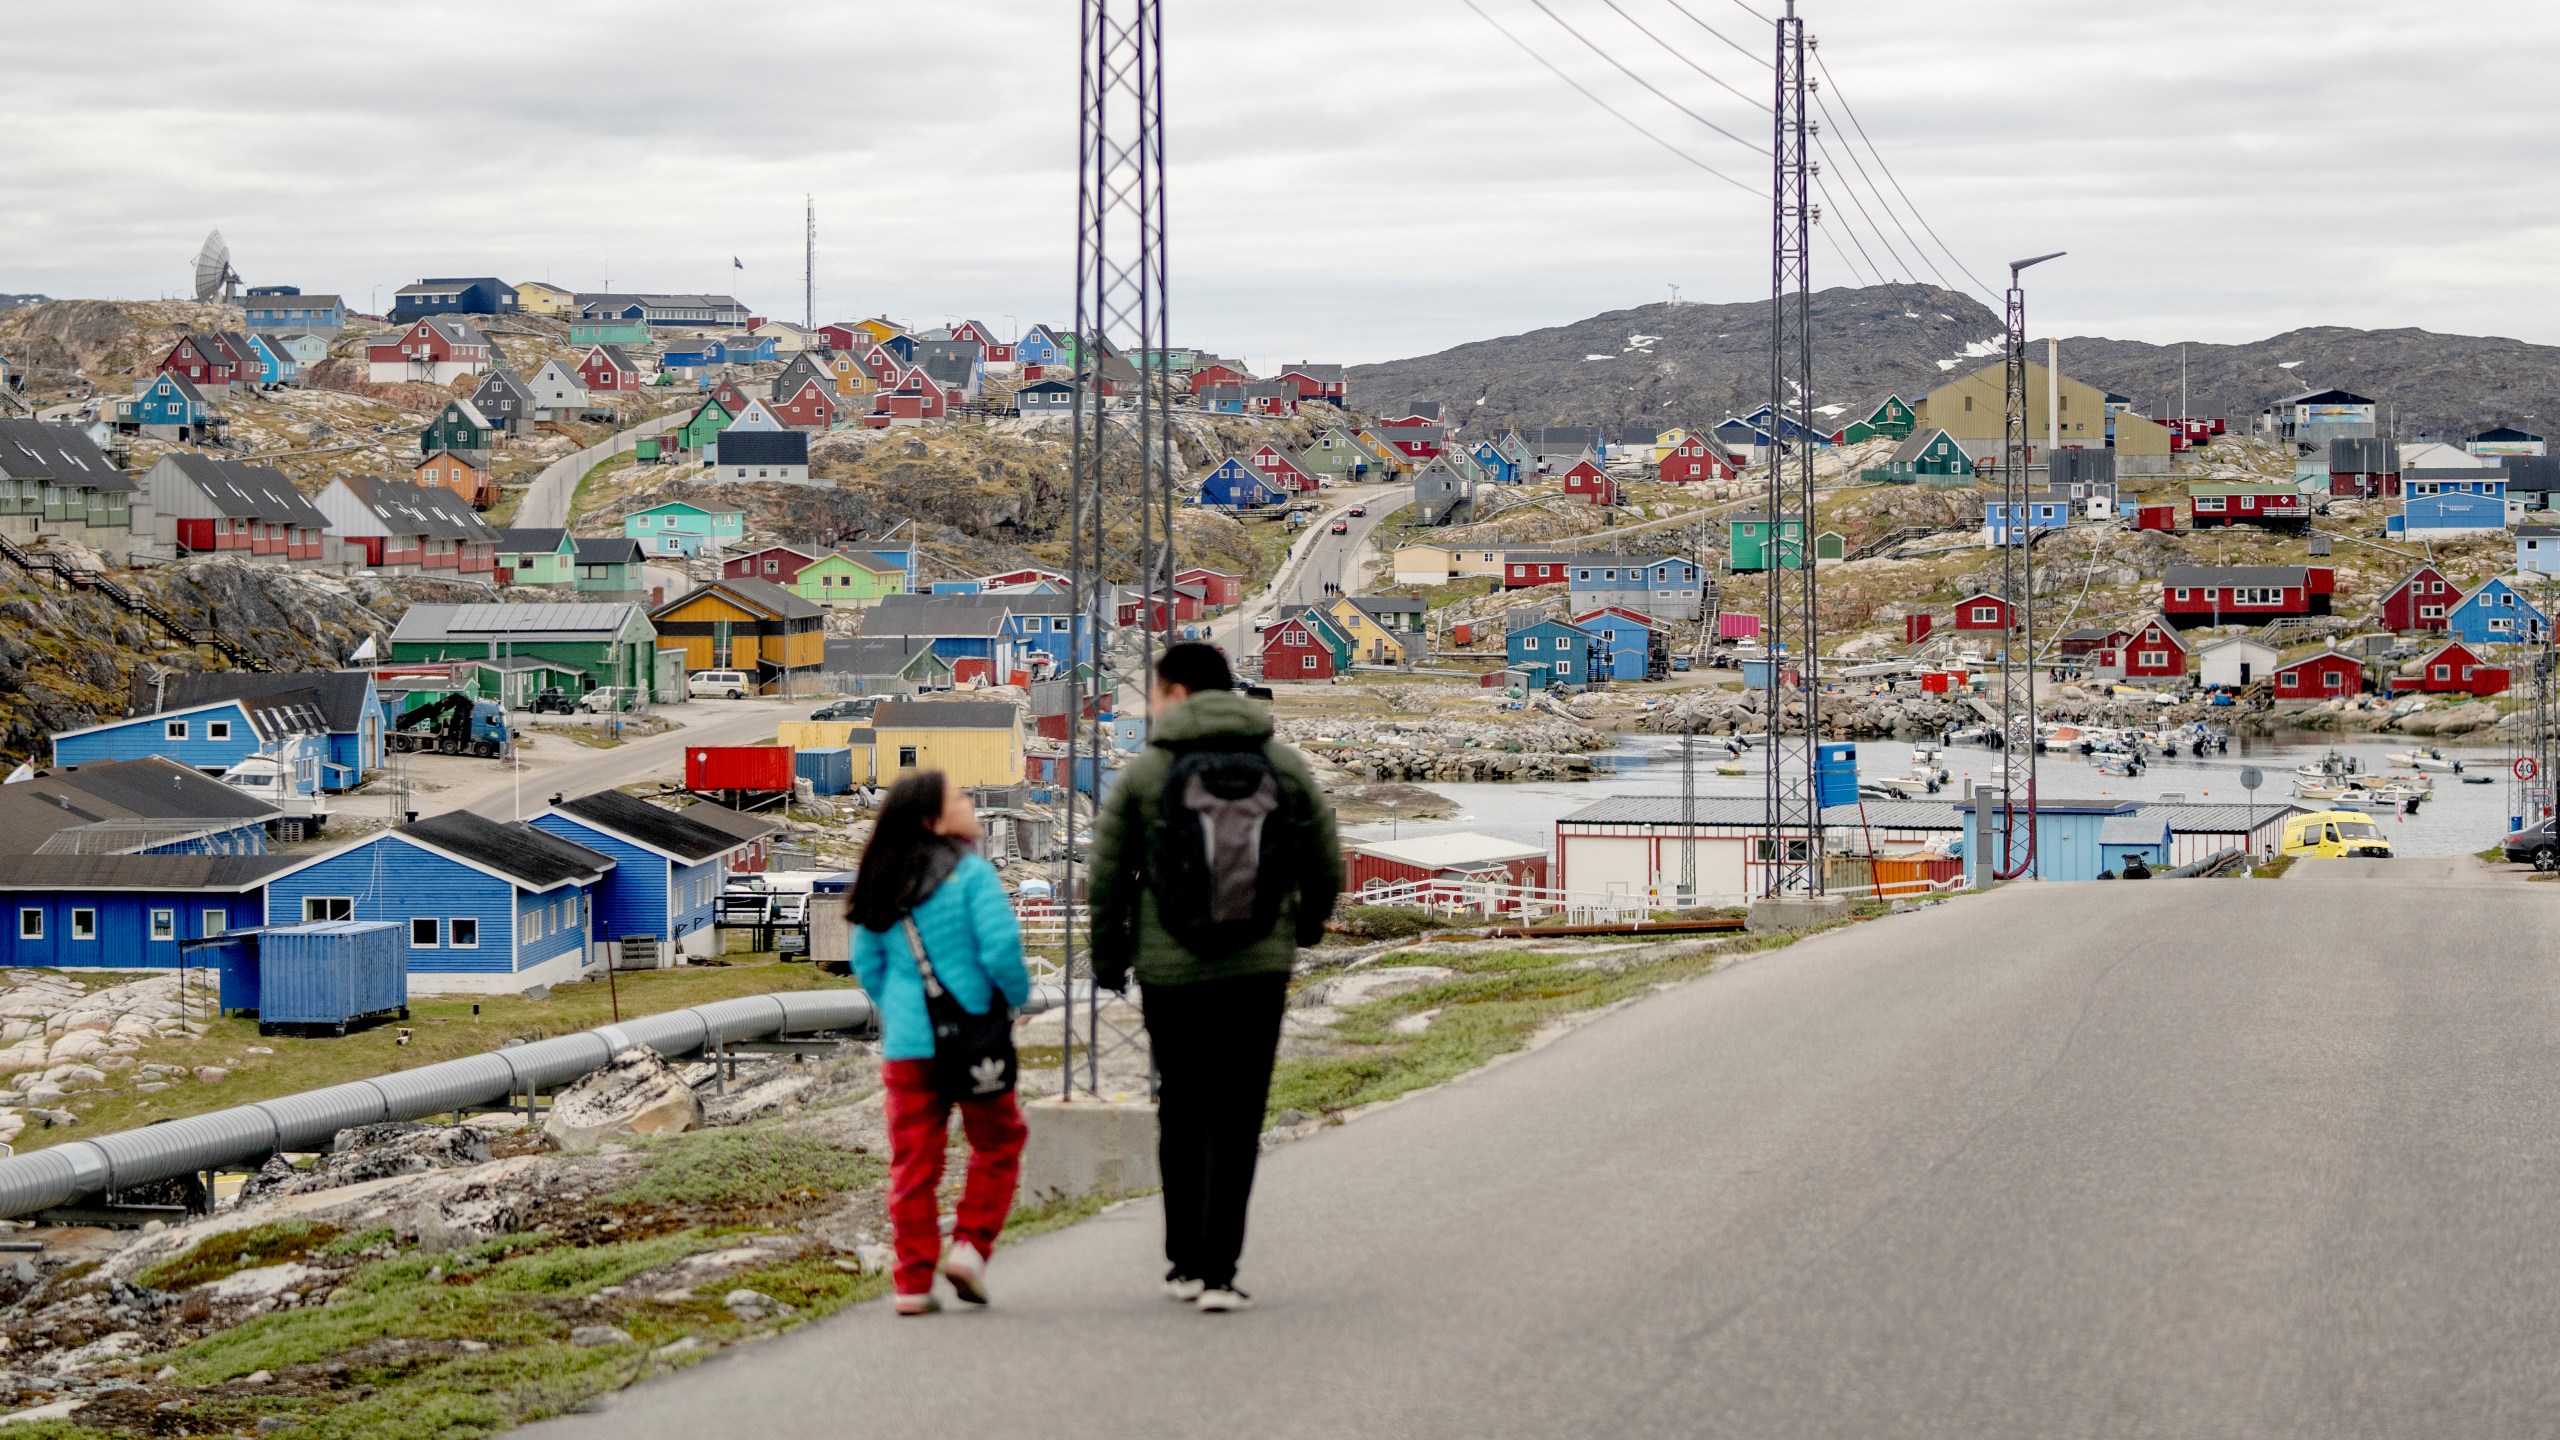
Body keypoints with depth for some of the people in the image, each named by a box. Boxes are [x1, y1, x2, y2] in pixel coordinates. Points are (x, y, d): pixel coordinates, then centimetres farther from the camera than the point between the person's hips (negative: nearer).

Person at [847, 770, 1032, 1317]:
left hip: (905, 1043, 5)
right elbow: (1000, 947, -18)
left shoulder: (884, 882, 8)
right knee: (998, 1140, 15)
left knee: (913, 1159, 8)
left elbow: (866, 961, 12)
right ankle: (971, 1245, 3)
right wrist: (1017, 995, 0)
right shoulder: (970, 871, -10)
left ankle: (914, 1282, 7)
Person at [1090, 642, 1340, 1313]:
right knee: (1237, 1121, 4)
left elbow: (1106, 881, -2)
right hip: (1258, 971, 0)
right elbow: (1327, 868, 7)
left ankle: (1186, 1262, 16)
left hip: (1170, 973, 0)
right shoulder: (1284, 766, 3)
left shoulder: (1144, 773, -3)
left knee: (1182, 1116, 15)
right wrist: (1306, 925, 28)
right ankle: (1217, 1271, -3)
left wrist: (1108, 962, 13)